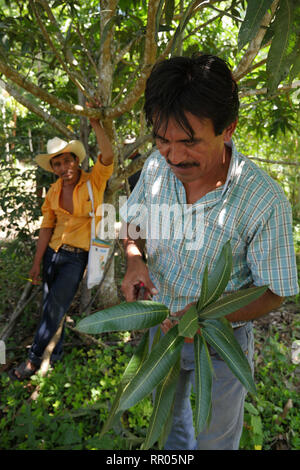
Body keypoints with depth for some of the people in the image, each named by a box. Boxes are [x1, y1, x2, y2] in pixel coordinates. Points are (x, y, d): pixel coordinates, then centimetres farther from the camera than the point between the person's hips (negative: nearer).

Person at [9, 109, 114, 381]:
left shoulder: (94, 181, -9)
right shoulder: (53, 192, 3)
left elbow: (108, 156, -27)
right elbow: (47, 228, 4)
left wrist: (96, 123, -29)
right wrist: (37, 263, 4)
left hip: (77, 257, -4)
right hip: (53, 253, 5)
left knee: (55, 308, -4)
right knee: (50, 307, 14)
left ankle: (35, 359, 17)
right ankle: (55, 353, 37)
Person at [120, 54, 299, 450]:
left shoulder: (265, 202, -30)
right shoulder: (157, 165, -15)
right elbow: (132, 222, 3)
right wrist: (134, 260, -18)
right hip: (163, 325, 5)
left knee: (214, 440, 24)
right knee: (170, 423, 32)